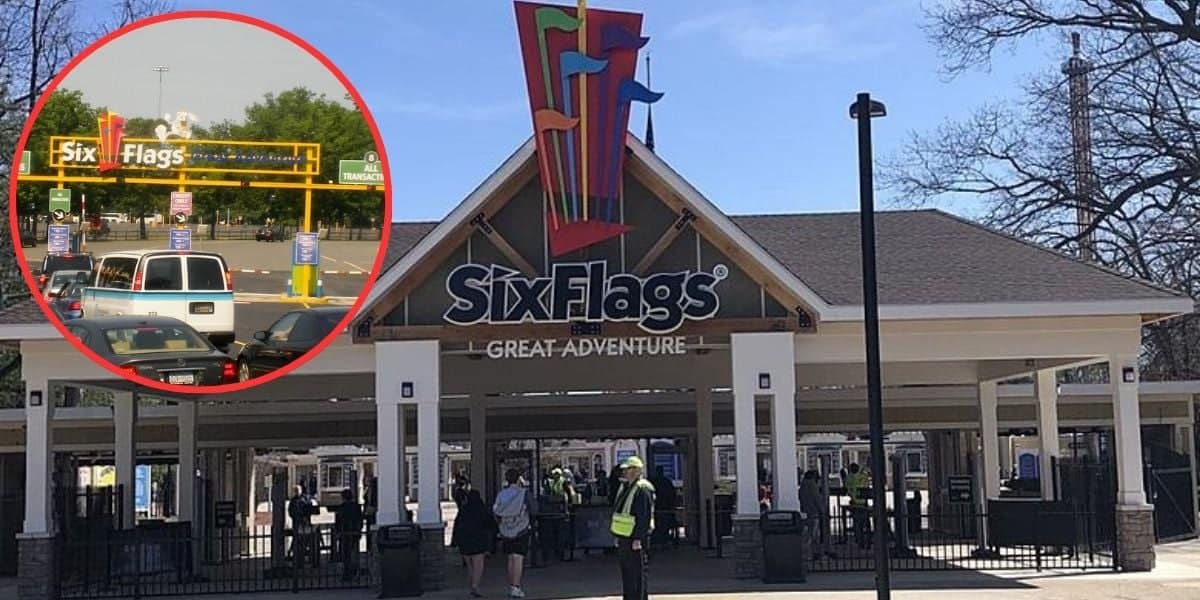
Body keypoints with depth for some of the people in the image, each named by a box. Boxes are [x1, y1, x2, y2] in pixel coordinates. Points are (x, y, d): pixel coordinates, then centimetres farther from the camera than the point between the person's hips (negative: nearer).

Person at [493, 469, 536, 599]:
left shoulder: (501, 494, -1)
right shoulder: (525, 494, -10)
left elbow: (496, 513, -1)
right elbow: (531, 511, -4)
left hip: (506, 531, 4)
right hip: (521, 530, -4)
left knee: (511, 559, 15)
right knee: (518, 559, -4)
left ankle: (511, 587, 21)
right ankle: (515, 588, -8)